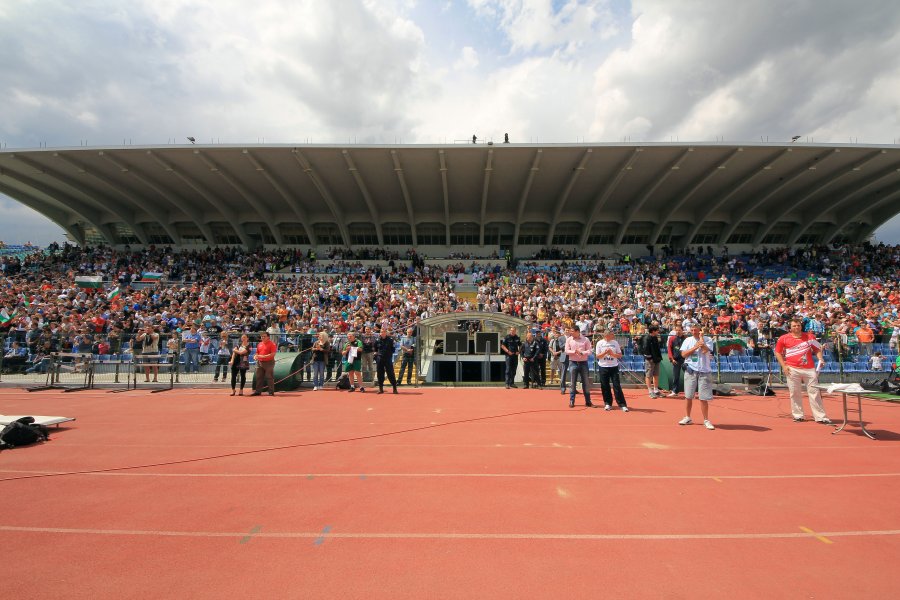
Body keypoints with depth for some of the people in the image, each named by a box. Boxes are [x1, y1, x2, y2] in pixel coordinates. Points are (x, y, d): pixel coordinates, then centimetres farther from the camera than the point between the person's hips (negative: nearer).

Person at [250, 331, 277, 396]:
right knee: (259, 377, 11)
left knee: (269, 377, -4)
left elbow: (273, 354, -16)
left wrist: (264, 356, -22)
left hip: (269, 362, -7)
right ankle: (258, 391, 20)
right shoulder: (259, 344, 15)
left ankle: (271, 392, 1)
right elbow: (257, 352, 26)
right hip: (260, 362, 7)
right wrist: (256, 356, 4)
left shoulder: (272, 344, -8)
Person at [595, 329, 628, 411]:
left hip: (614, 367, 0)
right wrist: (605, 353, -17)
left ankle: (622, 404, 1)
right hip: (603, 367, 0)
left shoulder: (615, 343, 3)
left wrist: (612, 354, -14)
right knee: (605, 386, 4)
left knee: (617, 386, -4)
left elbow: (620, 355, 4)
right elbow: (597, 356, -1)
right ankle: (608, 403, 17)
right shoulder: (600, 343, 0)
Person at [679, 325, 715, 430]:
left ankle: (706, 420, 12)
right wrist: (695, 347, -10)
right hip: (690, 371, 2)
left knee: (703, 398, -1)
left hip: (704, 372, -2)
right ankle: (688, 418, 20)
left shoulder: (708, 340, 0)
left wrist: (701, 338, -12)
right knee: (688, 396, 7)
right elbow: (683, 354, 0)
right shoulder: (688, 340, 8)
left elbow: (705, 350, -17)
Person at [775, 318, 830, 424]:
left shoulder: (810, 337, 8)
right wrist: (783, 366, -2)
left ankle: (820, 417, 7)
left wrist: (820, 359, -6)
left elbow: (818, 349, 12)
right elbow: (777, 352, 7)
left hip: (809, 369, 1)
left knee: (814, 392, 2)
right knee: (795, 393, 4)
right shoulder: (784, 338, 2)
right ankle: (798, 415, 14)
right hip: (792, 369, -1)